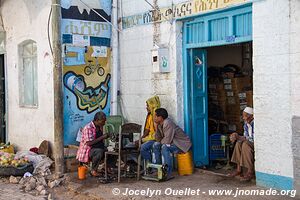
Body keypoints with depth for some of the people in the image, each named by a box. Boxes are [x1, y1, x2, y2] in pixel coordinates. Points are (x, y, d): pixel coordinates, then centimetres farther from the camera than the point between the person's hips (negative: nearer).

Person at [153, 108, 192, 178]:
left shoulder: (168, 123, -26)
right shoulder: (160, 124, 3)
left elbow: (167, 140, -29)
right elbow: (158, 139, 4)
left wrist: (161, 141, -7)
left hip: (183, 144, -10)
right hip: (173, 143, 10)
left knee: (165, 147, -31)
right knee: (156, 145, 1)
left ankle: (168, 173, -28)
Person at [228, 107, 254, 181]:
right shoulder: (246, 123, 5)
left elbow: (254, 139, -28)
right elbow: (245, 137, 9)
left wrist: (239, 137, -25)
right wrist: (237, 137, -11)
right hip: (251, 143, 9)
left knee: (245, 145, -29)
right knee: (238, 143, -10)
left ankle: (251, 172, -24)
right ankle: (239, 169, -8)